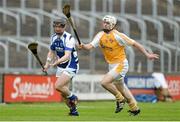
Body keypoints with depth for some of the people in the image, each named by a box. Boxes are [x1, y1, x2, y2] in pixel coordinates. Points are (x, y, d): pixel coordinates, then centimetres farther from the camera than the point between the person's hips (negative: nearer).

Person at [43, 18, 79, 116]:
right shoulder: (54, 37, 3)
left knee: (58, 86, -21)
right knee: (63, 92, 6)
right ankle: (73, 110, 22)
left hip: (71, 66, -7)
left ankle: (72, 97, 4)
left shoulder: (69, 38, -21)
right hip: (61, 67, 7)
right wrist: (47, 64, 5)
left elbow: (67, 56, -31)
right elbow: (51, 52, 17)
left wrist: (56, 62, -45)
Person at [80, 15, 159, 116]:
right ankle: (134, 108, 34)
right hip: (111, 65, 8)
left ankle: (120, 99, 1)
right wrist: (83, 46, -32)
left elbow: (134, 43, -14)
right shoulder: (100, 35, 0)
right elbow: (90, 46, -9)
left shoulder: (117, 35, -17)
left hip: (121, 64, -8)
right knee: (121, 87, 19)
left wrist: (147, 54, -15)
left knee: (105, 82, -21)